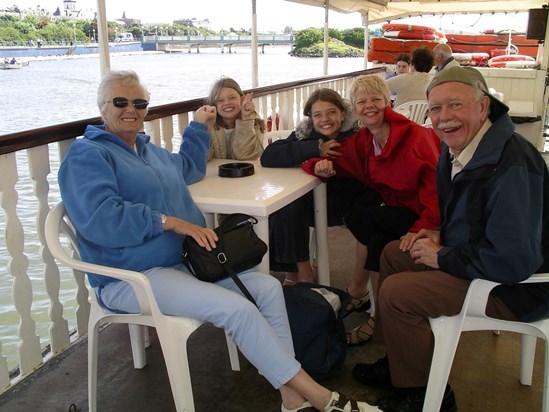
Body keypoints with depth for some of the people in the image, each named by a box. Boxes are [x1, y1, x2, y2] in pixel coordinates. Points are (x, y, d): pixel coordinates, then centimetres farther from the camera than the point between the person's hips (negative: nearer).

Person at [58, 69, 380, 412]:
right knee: (237, 309, -25)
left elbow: (189, 169, 40)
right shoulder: (86, 155, -7)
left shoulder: (148, 149, 20)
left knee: (268, 288, -8)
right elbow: (99, 218, -23)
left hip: (185, 259, 9)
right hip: (135, 277, -9)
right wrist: (171, 222, -23)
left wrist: (198, 127, 31)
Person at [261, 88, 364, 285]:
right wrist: (315, 149, -25)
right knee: (285, 207, -24)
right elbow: (267, 157, -19)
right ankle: (301, 271, -8)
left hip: (345, 202, -2)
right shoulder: (305, 134, -6)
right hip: (313, 199, 2)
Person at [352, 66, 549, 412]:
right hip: (476, 257, 10)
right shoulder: (457, 149, 2)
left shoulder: (511, 166, -29)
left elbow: (514, 261, -34)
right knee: (394, 254, 15)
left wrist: (442, 256, -21)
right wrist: (442, 234, 2)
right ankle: (400, 360, 26)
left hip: (517, 288, -10)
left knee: (396, 293, -18)